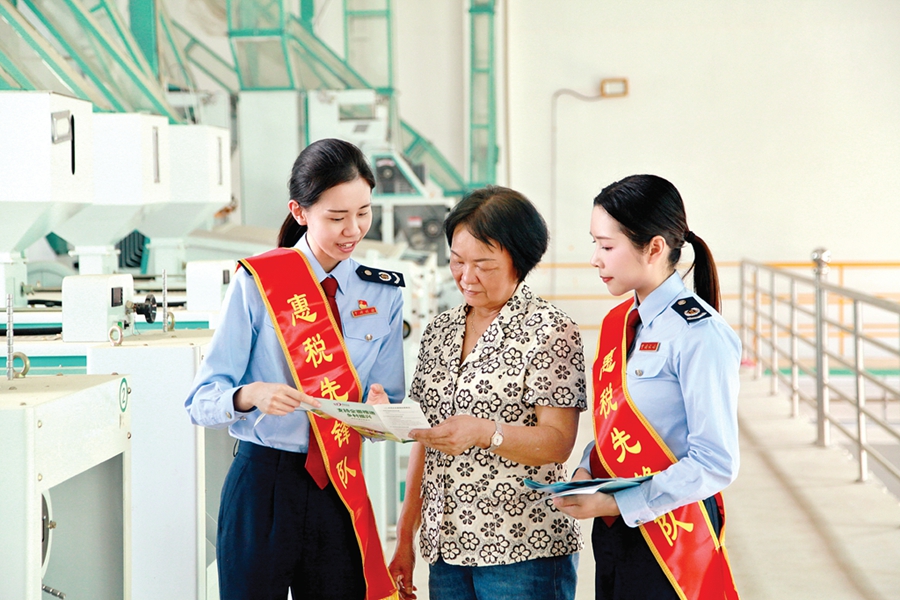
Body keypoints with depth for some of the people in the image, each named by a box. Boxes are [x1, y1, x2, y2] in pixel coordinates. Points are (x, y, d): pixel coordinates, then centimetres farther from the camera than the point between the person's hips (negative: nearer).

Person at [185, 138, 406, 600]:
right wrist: (250, 396, -31)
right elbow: (201, 401, -9)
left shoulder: (383, 294, 7)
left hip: (341, 491, 3)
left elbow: (388, 401, 10)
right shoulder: (257, 283, -4)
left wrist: (380, 410, -14)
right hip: (262, 486, -3)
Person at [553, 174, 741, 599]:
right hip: (612, 532, 7)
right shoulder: (617, 323, 9)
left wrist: (616, 503, -19)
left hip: (669, 538, -7)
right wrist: (586, 472, -1)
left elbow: (715, 464, -19)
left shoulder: (699, 335, -16)